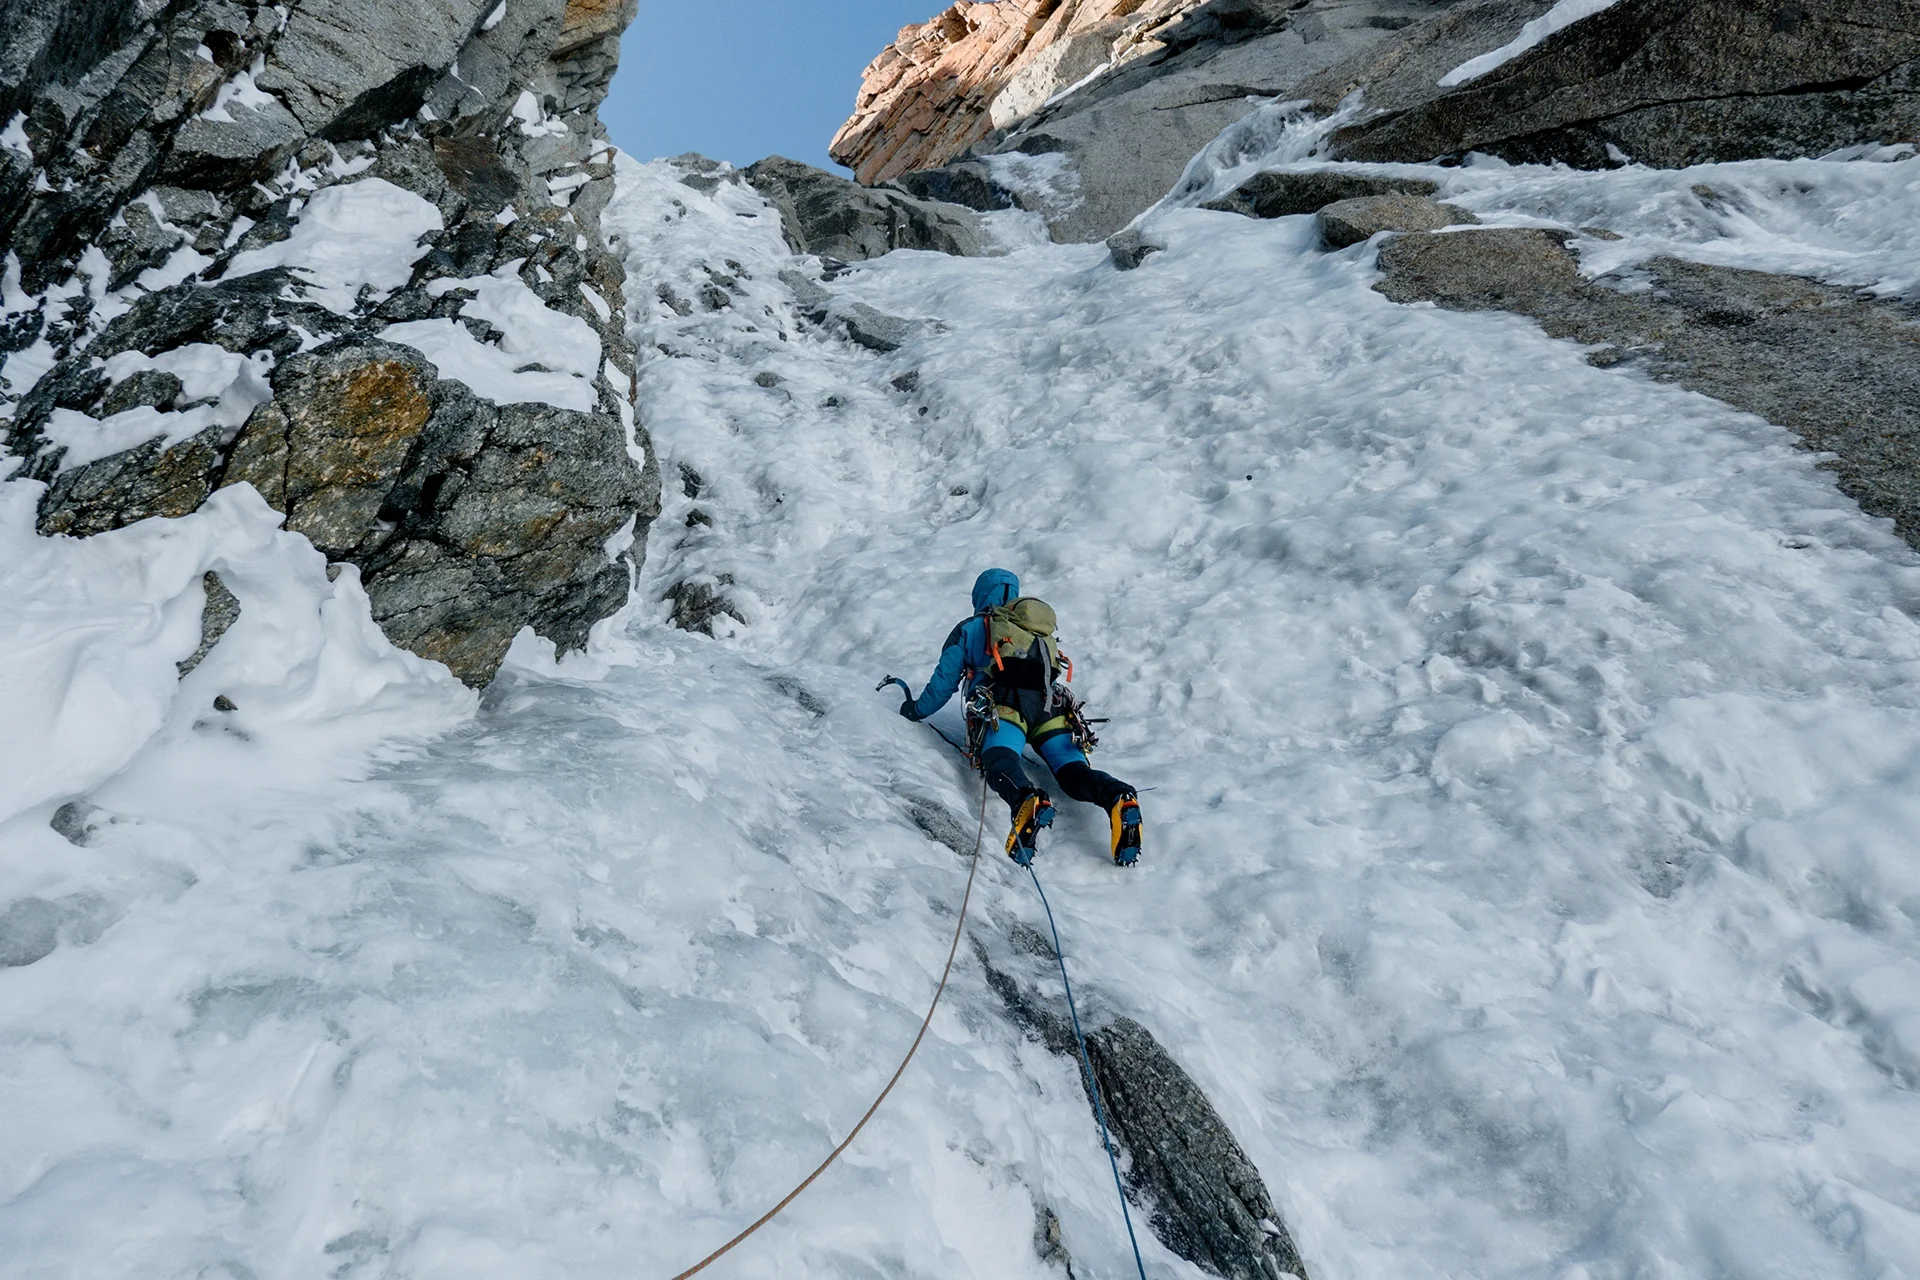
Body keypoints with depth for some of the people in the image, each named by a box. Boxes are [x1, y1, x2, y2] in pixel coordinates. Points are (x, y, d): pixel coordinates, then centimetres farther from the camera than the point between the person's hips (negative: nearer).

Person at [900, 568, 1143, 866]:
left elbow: (944, 682, 23)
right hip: (1051, 704, 5)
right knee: (1073, 770, -10)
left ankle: (1027, 801, -62)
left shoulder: (970, 628, 26)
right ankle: (1116, 796, -43)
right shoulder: (1041, 631, 39)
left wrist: (916, 710, 40)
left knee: (999, 760, -28)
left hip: (1006, 703, -4)